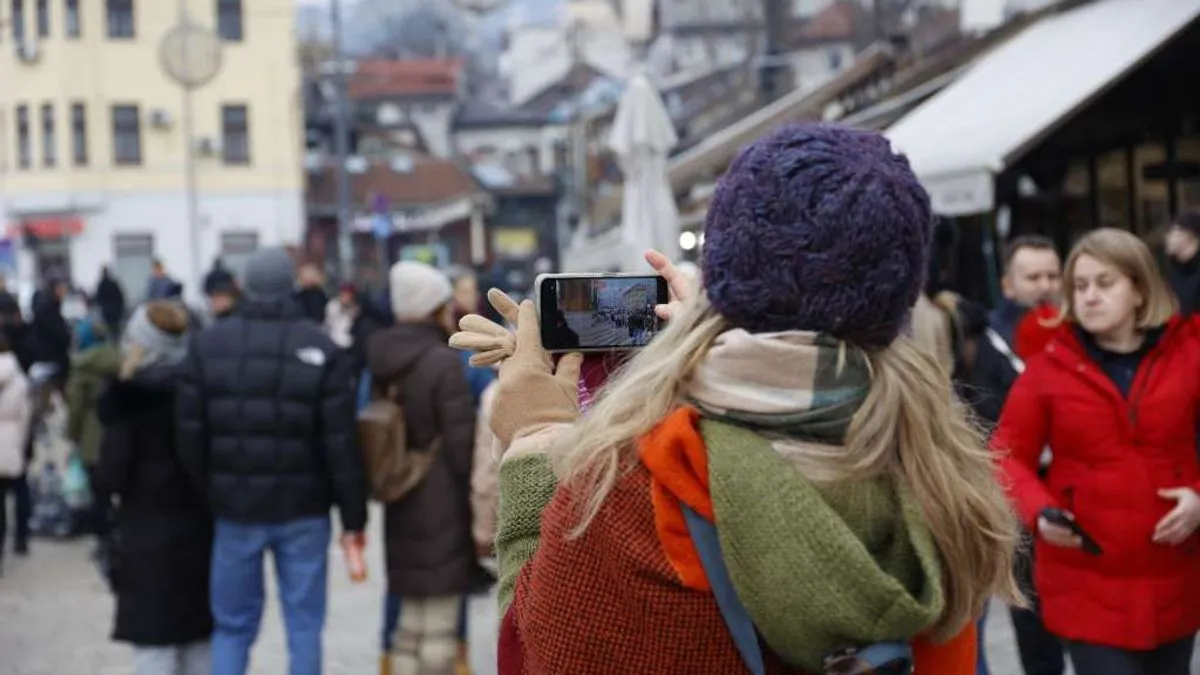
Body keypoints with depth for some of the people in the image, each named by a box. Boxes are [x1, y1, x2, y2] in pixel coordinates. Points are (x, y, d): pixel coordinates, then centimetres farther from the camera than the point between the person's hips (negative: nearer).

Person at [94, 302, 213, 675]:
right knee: (201, 639, 13)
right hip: (202, 532, 5)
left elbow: (111, 478, -12)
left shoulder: (128, 400, -12)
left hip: (149, 540, -5)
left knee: (154, 645, 0)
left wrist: (102, 485, 8)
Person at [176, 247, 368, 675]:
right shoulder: (321, 351, -8)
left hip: (235, 508, 2)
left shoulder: (207, 345, -2)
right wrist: (353, 517, -3)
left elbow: (190, 434, -3)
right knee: (304, 626, 8)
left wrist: (207, 494, 9)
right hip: (304, 511, -2)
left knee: (232, 625, 13)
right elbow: (341, 445, -9)